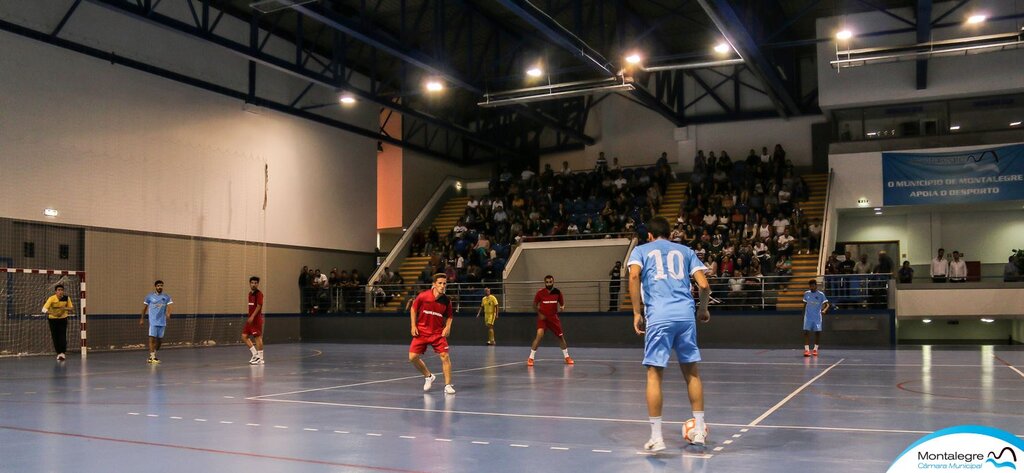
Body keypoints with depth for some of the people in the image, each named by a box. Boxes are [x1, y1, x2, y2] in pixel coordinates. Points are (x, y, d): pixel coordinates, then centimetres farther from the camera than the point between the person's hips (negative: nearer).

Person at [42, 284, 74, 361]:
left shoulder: (66, 298, -14)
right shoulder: (51, 298, -21)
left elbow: (71, 308, -4)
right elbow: (44, 309, -27)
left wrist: (66, 308, -25)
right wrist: (52, 313, -43)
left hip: (63, 319, 0)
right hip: (53, 319, 0)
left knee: (62, 336, -13)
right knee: (55, 337, 1)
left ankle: (62, 353, -12)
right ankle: (58, 353, 15)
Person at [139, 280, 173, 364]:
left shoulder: (167, 297, 4)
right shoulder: (149, 296, 1)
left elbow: (168, 306, -9)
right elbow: (145, 307, 11)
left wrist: (168, 314, -30)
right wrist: (142, 318, 13)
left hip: (162, 321, 3)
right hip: (153, 321, -3)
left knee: (159, 340, 9)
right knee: (152, 338, -11)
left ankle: (153, 354, 26)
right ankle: (152, 357, -9)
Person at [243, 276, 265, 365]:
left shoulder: (259, 294, -10)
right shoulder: (250, 293, 15)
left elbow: (259, 306, -17)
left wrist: (252, 316, -24)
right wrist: (249, 317, 19)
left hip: (256, 318, -9)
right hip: (250, 319, 9)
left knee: (258, 337, -5)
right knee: (244, 336, 6)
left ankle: (260, 358, 0)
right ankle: (255, 354, 14)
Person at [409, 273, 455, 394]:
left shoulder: (446, 301, -7)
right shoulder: (423, 296, -13)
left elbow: (449, 316, 9)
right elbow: (413, 309, 3)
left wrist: (448, 327, -9)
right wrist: (413, 325, -3)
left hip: (438, 333, 0)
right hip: (421, 332, 0)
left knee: (445, 356, -13)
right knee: (413, 357, -5)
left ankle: (448, 385, -1)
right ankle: (428, 376, 21)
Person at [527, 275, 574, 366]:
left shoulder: (557, 292, -4)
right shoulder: (540, 293, -9)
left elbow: (562, 303, 8)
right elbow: (534, 305, 3)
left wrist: (562, 307, -15)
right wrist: (539, 314, -10)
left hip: (553, 317, 3)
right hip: (542, 317, -3)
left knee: (561, 336, 8)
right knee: (539, 335, -21)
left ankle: (567, 357, 27)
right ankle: (531, 358, -14)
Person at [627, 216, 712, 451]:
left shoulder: (641, 250, 15)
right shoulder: (685, 251, 21)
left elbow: (634, 275, -6)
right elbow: (704, 284, 11)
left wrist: (636, 313, -3)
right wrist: (703, 309, 28)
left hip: (658, 315, -2)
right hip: (686, 314, 3)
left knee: (654, 374, 3)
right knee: (692, 371, 15)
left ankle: (656, 437, 2)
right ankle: (699, 431, 18)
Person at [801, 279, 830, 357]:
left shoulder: (821, 294, -5)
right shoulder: (806, 293, 4)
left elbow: (827, 304, -6)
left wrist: (824, 310, -25)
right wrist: (804, 314, 14)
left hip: (817, 317, -1)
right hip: (808, 317, 1)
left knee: (817, 332, 3)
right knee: (806, 332, -10)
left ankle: (815, 349, 18)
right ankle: (806, 349, -12)